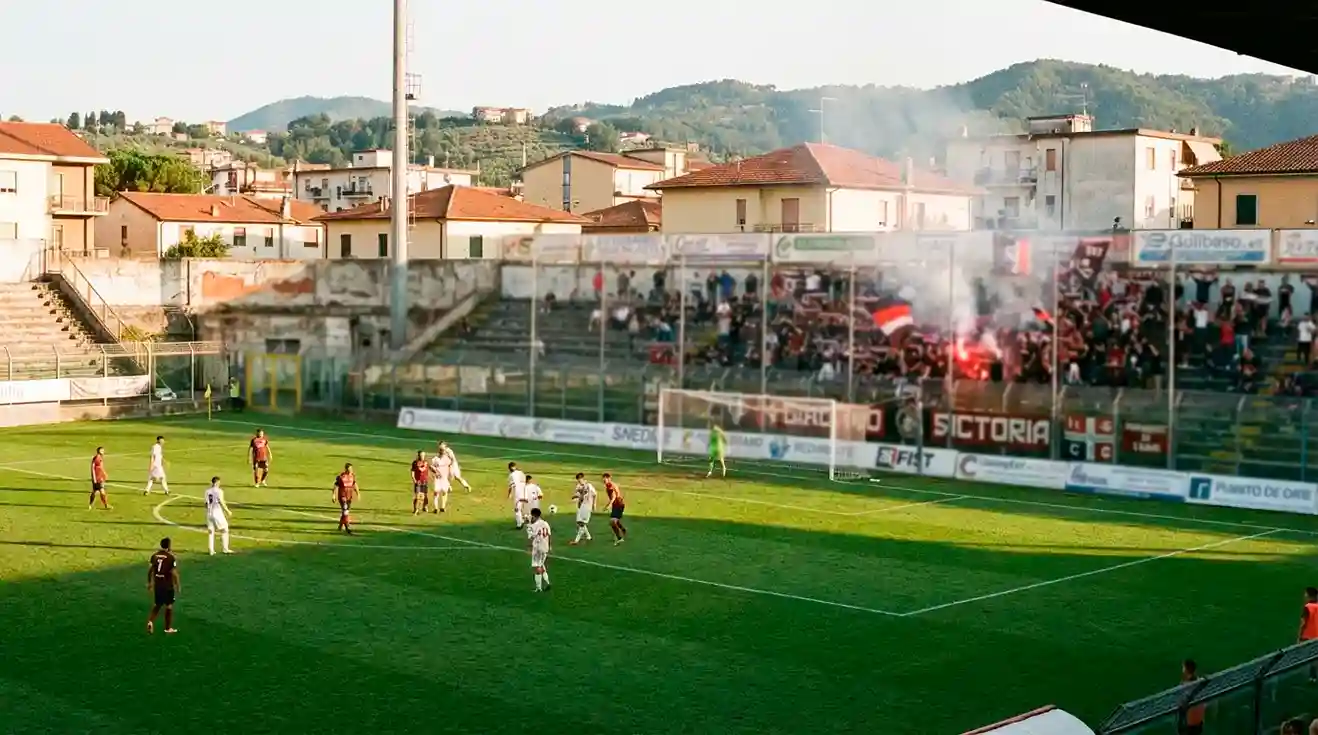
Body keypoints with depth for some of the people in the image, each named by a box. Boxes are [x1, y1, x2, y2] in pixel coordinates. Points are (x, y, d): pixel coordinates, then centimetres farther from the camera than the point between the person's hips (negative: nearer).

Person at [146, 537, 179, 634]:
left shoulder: (154, 555, 0)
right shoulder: (171, 557, -16)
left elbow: (149, 570, 4)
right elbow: (174, 573, -16)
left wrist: (149, 583, 16)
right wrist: (178, 585, -3)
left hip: (157, 584, 5)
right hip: (167, 585, -5)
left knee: (158, 604, 21)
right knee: (169, 606, 10)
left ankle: (150, 621, 0)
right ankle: (168, 628, 19)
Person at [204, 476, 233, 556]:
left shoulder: (207, 491, 4)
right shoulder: (219, 491, -11)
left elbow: (206, 504, 6)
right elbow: (222, 503, -13)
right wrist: (228, 511, -3)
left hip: (209, 513, 5)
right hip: (218, 512, -5)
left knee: (211, 532, 11)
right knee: (225, 530, 9)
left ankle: (211, 551, 10)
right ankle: (225, 549, 8)